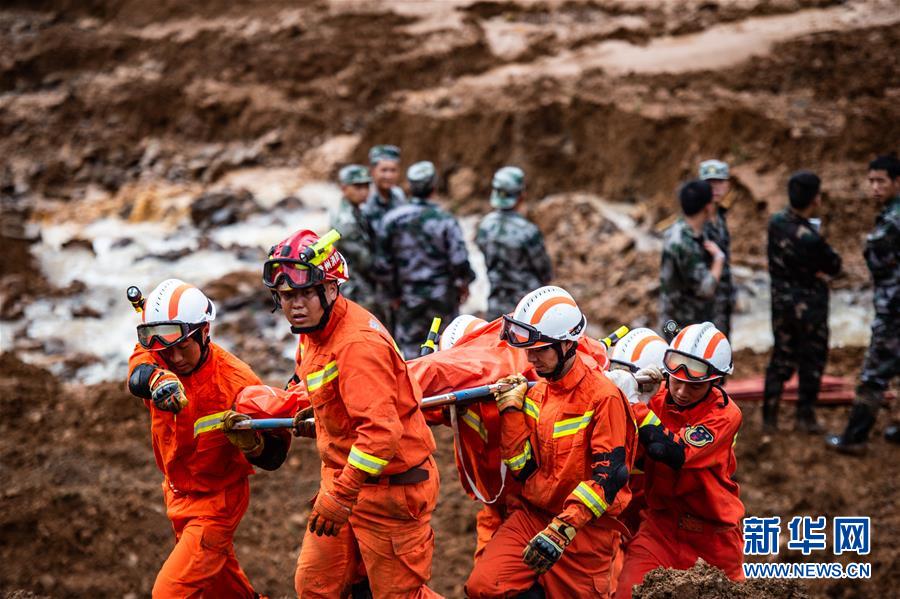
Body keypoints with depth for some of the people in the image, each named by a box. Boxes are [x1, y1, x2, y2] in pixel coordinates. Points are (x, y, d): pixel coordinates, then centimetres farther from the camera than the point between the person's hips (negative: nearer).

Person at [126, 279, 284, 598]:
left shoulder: (235, 381, -25)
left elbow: (274, 454, -19)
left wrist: (251, 443, -41)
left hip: (216, 502, -6)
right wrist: (158, 379, -62)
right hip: (177, 495, 6)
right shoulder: (154, 356, -13)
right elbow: (138, 374, -39)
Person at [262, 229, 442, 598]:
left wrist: (339, 496, -31)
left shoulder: (357, 344, -26)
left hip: (389, 486, -9)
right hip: (344, 478, 9)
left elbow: (381, 431, -33)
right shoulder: (314, 332, 4)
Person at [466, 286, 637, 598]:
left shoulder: (603, 397, -13)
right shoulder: (535, 394, 9)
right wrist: (511, 409, -3)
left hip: (586, 526, -5)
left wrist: (562, 529, -27)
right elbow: (524, 469, 4)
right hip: (533, 514, 5)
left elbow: (609, 476, -20)